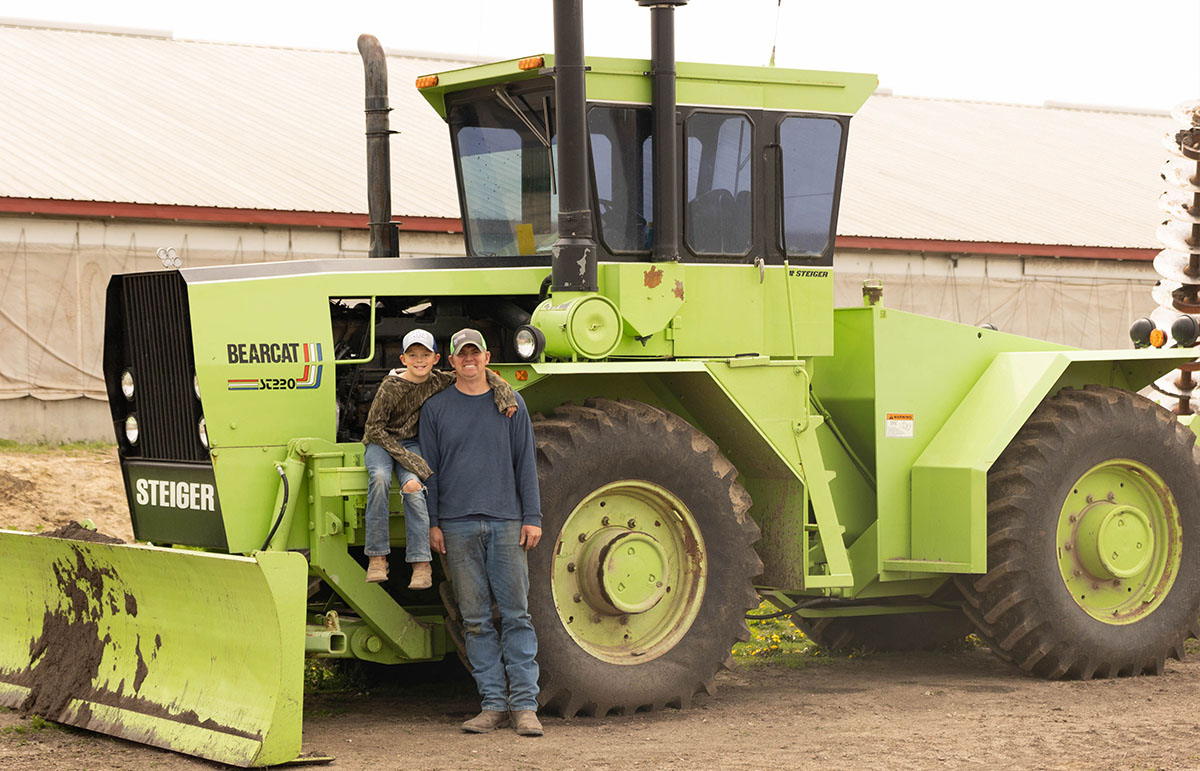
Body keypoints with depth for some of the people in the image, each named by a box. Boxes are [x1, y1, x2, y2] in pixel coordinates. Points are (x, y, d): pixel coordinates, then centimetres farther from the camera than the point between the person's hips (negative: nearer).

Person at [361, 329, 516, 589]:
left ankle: (421, 563, -27)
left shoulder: (439, 382, -7)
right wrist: (407, 458, -19)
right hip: (381, 443, -3)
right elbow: (374, 428, -14)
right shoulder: (391, 387, -17)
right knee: (380, 477, -34)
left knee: (414, 488, -27)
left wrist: (503, 391, -21)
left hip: (411, 442, 3)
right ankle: (377, 558, -32)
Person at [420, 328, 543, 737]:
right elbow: (429, 469, 10)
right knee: (476, 620, 2)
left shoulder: (510, 404, 10)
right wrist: (432, 522, 3)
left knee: (516, 614, -4)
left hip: (506, 522, -1)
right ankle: (494, 703, 7)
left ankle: (525, 705, -3)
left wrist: (532, 517, 2)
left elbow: (525, 462, 9)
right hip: (458, 526, 1)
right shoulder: (436, 408, 10)